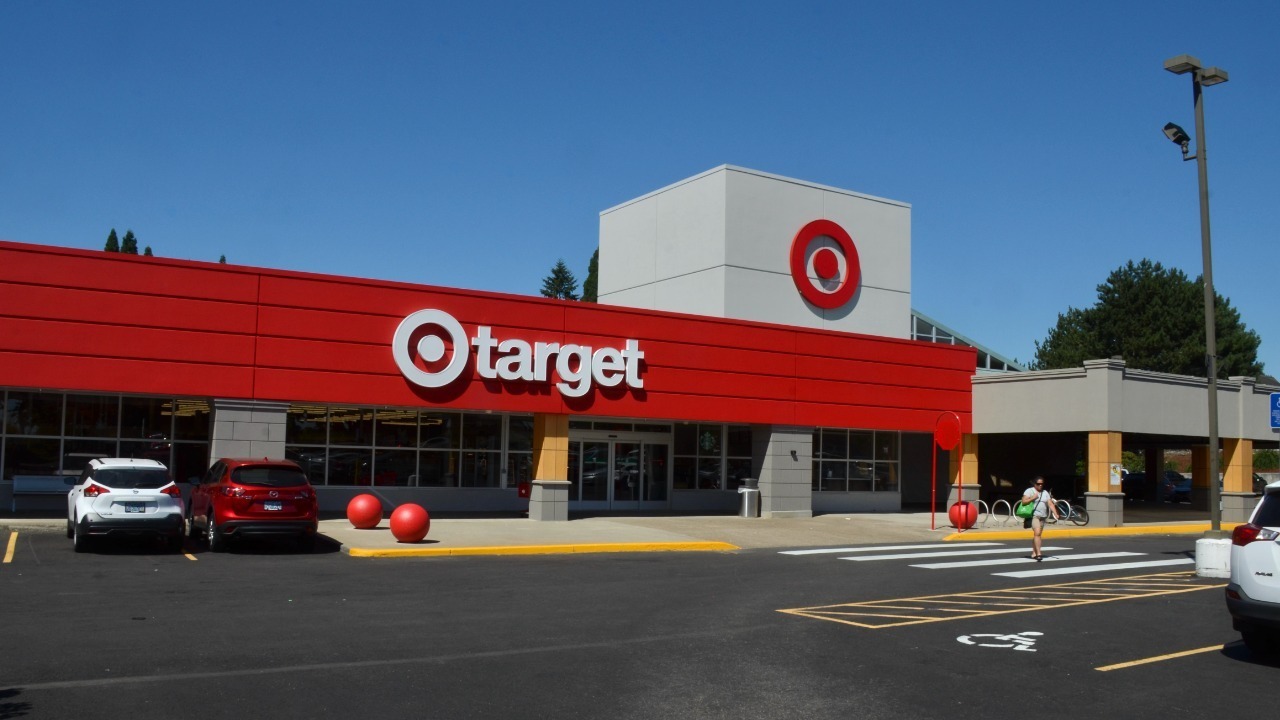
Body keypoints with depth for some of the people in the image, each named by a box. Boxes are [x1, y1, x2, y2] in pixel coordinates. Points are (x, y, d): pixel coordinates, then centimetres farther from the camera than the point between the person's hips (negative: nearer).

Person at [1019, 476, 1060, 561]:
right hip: (1034, 515, -6)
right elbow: (1023, 501, -8)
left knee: (1037, 535, 11)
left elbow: (1050, 504, 7)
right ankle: (1038, 553, -26)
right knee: (1037, 533, -19)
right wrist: (1032, 498, -18)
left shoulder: (1045, 492, 14)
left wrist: (1055, 514, -6)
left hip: (1042, 517, 6)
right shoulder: (1029, 491, -1)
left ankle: (1033, 553, 19)